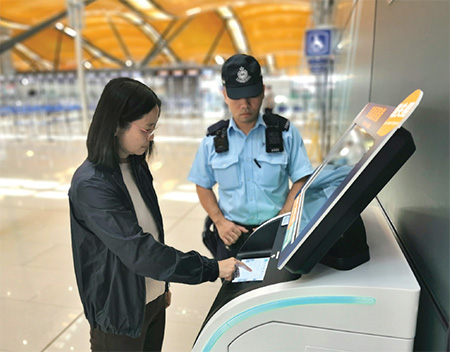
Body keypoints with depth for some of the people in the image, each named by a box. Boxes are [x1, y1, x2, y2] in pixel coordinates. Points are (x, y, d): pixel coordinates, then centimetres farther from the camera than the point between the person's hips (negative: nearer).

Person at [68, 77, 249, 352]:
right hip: (121, 312, -6)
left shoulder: (136, 165, 0)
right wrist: (212, 269, -24)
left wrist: (162, 285, 15)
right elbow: (137, 251, -29)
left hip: (153, 300, 7)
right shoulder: (91, 185, -25)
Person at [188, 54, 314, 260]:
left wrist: (281, 220, -10)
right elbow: (203, 186, 11)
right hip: (232, 234, 1)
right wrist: (220, 222, -2)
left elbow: (301, 180, 0)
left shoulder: (285, 133, 1)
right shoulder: (213, 140, 4)